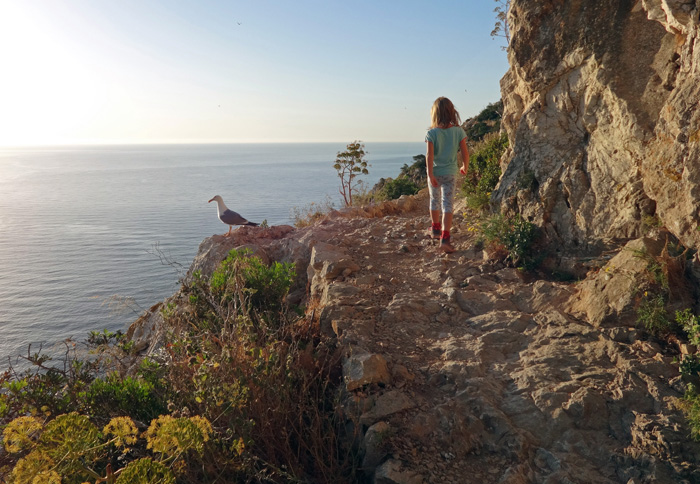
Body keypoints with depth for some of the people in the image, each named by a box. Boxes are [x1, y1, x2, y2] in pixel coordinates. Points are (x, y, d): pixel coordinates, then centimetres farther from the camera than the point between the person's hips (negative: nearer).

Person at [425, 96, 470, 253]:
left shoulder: (432, 133, -11)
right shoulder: (458, 131, -6)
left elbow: (429, 155, -16)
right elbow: (465, 153, -3)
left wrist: (430, 174, -12)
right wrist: (465, 167, 14)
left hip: (435, 173, 0)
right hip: (450, 173, 0)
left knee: (435, 201, 19)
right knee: (447, 205, -2)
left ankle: (435, 229, 39)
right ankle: (445, 238, -12)